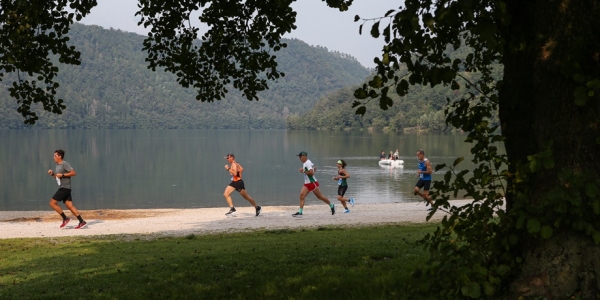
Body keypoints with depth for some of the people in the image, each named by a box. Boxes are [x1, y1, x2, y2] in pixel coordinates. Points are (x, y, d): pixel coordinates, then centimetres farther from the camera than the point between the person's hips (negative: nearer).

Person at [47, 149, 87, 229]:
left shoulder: (64, 164, -10)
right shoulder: (57, 166, 19)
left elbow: (73, 173, -17)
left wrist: (62, 175, -18)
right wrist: (52, 174, 10)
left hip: (65, 188, -9)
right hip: (62, 188, 9)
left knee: (52, 203, -9)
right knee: (69, 205, 3)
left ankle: (65, 218, -4)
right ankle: (82, 222, -1)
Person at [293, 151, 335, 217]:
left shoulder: (308, 163, -18)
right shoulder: (305, 163, 13)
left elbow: (311, 172, -28)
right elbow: (314, 168, 27)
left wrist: (303, 171, -23)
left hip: (312, 183, -9)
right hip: (307, 183, 9)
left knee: (320, 196, 3)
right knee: (302, 196, -5)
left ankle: (331, 206, 21)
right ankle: (300, 212, -9)